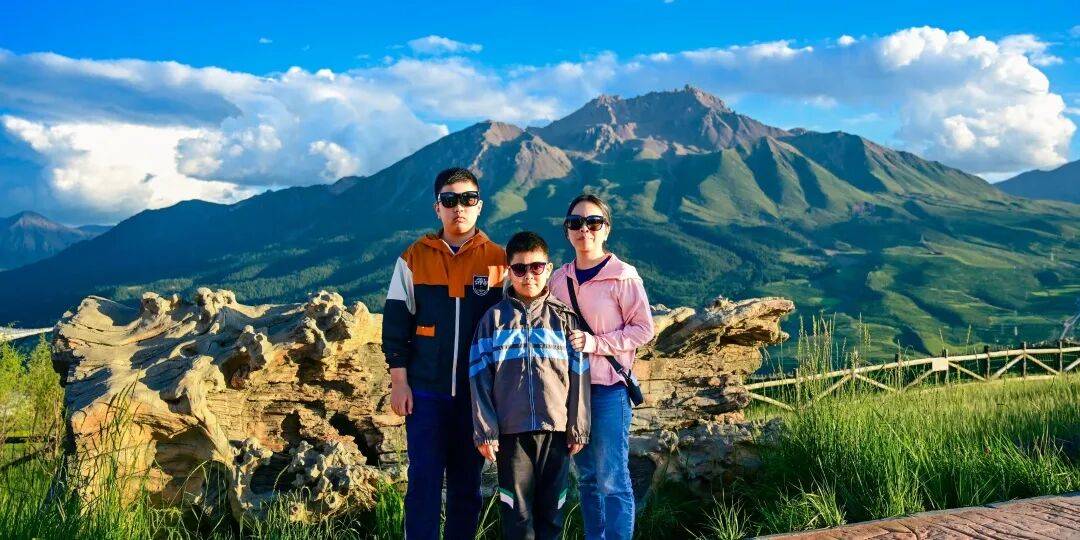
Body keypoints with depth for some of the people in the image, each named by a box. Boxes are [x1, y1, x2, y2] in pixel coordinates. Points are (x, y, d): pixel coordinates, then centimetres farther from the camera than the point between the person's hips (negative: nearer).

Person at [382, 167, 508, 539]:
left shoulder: (498, 261, 3)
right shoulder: (414, 259, 3)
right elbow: (396, 323, 4)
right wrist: (399, 381, -2)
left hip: (477, 393, 1)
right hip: (425, 391, 0)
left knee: (467, 481, 9)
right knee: (424, 480, 0)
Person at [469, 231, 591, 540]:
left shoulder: (564, 318, 6)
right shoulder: (494, 318, 5)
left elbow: (578, 376, 4)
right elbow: (480, 378, 2)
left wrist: (578, 428, 0)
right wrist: (485, 431, -4)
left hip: (557, 428, 1)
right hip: (511, 430, 0)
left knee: (551, 509, 8)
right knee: (516, 513, 3)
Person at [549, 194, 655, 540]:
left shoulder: (623, 277, -6)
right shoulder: (559, 279, 9)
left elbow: (643, 329, -7)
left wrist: (596, 343, -16)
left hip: (608, 388, -5)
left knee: (612, 479, -5)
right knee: (586, 476, 13)